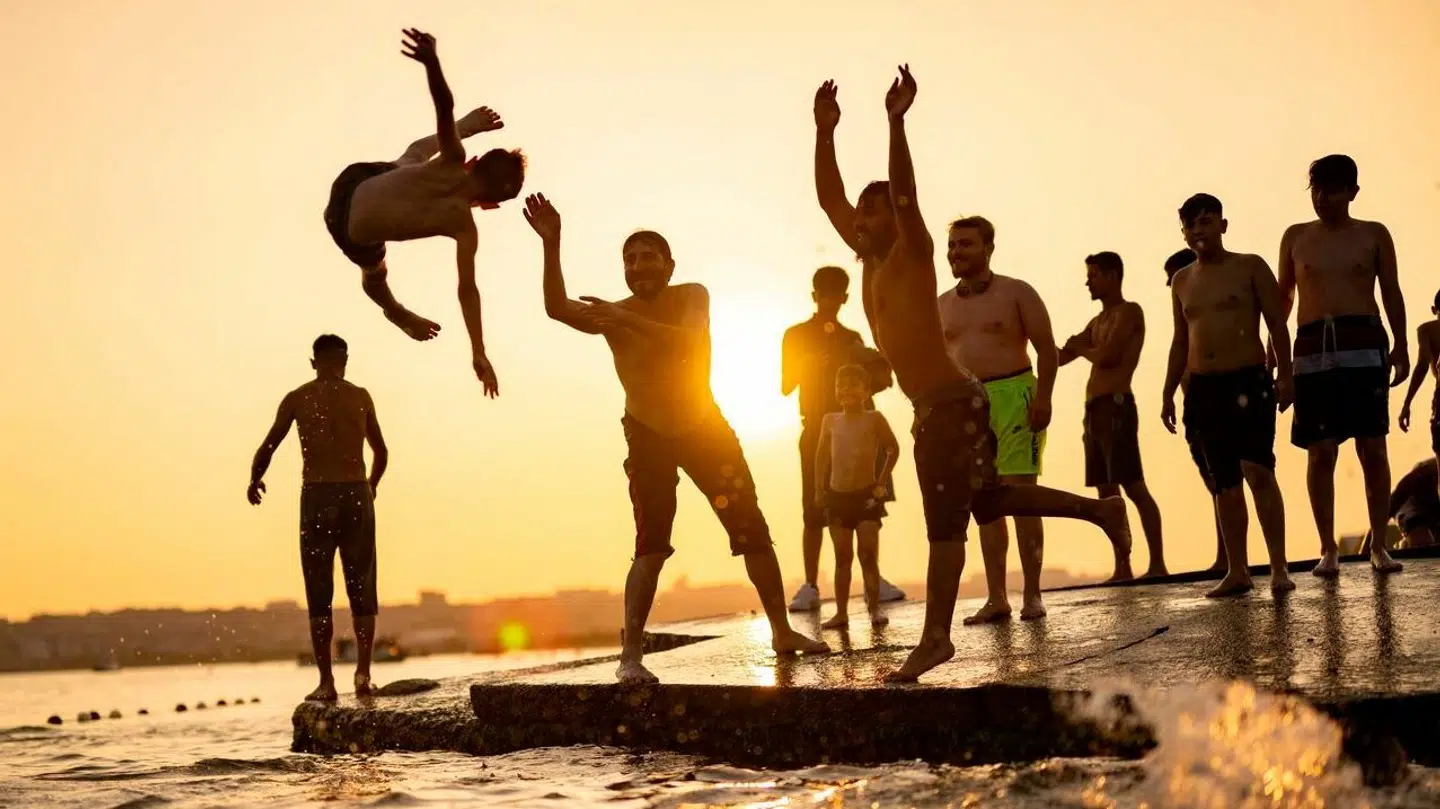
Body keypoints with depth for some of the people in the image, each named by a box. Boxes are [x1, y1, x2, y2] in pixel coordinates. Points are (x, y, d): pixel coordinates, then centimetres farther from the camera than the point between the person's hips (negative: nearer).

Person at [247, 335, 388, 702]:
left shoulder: (297, 398, 5)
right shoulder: (361, 397, 9)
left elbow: (267, 448, 4)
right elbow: (381, 452, 19)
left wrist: (255, 480, 23)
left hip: (317, 497, -1)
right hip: (357, 495, 1)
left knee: (319, 593, 3)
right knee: (361, 588, 7)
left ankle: (326, 681, -1)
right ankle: (363, 670, -5)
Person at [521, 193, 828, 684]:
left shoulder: (691, 296, -11)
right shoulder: (614, 312, -11)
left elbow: (687, 342, -32)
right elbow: (557, 309, -29)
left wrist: (628, 321, -40)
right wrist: (551, 245, -40)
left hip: (704, 427, 2)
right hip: (648, 436, -2)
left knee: (754, 531, 5)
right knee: (651, 547, -14)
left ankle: (782, 632, 19)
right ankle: (631, 655, -13)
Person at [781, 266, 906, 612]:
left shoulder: (852, 338, 17)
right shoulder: (797, 336, 7)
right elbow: (786, 386, 2)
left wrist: (879, 373, -1)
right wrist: (806, 365, -14)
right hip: (818, 430, -3)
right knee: (815, 511, -7)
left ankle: (874, 579, 5)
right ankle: (810, 586, -6)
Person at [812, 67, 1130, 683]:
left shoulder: (912, 255, -8)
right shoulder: (871, 258, 12)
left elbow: (905, 196, -25)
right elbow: (829, 198, 12)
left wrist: (896, 122, -33)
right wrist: (824, 132, 4)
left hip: (952, 405, -9)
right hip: (935, 406, 9)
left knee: (944, 522, -8)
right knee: (985, 498, 19)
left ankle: (935, 638, -6)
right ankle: (1100, 510, 30)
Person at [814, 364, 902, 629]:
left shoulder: (874, 419, -4)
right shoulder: (830, 421, 5)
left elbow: (893, 449, 4)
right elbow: (822, 455, 14)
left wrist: (882, 481, -1)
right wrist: (819, 487, 7)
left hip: (867, 495, -3)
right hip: (837, 496, 3)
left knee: (868, 555, -3)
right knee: (842, 557, 7)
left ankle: (875, 608, 3)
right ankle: (841, 612, 9)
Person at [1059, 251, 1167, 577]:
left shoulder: (1129, 312, -2)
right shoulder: (1097, 321, 22)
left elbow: (1108, 356, -14)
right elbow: (1060, 357, 22)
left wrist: (1082, 349, 4)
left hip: (1115, 406, -9)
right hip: (1094, 409, 9)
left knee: (1134, 487, -11)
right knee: (1107, 491, 6)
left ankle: (1157, 564, -13)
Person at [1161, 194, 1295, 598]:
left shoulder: (1250, 267, 2)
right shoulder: (1182, 281, 15)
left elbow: (1277, 324, -2)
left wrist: (1285, 374, -12)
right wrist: (1168, 393, 15)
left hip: (1249, 382, -5)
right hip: (1202, 390, 5)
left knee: (1259, 472, -15)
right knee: (1223, 485, 5)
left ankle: (1279, 568, -12)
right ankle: (1237, 571, 11)